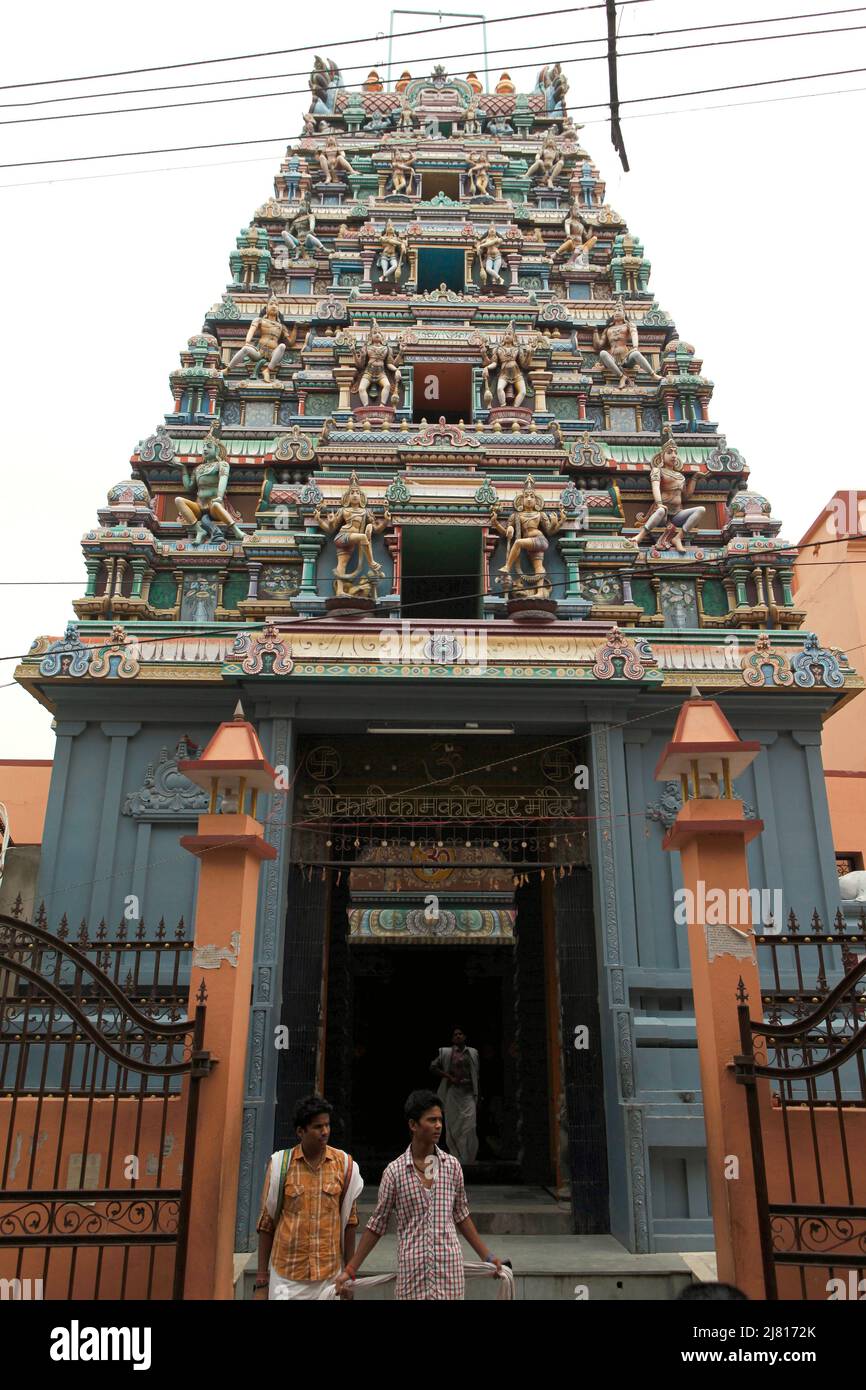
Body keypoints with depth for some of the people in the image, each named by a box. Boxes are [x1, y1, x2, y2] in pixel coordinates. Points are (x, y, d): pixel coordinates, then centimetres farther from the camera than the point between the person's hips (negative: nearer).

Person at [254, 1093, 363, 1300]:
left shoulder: (344, 1164, -2)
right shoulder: (281, 1163, -5)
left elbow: (349, 1221, 6)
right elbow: (266, 1223, 1)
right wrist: (262, 1282, 2)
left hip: (328, 1275, 1)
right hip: (285, 1276, -1)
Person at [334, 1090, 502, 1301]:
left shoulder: (452, 1166, 2)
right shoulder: (394, 1172, -5)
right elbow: (377, 1224, 3)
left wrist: (486, 1256, 15)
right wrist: (350, 1269, 2)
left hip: (449, 1270, 2)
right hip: (411, 1272, -2)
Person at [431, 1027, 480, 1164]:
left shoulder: (472, 1052, 10)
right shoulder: (446, 1052, 4)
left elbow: (476, 1076, 11)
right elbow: (433, 1067, 4)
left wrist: (477, 1096, 8)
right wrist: (449, 1077, -5)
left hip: (468, 1094, 1)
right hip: (453, 1092, 0)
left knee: (469, 1127, -8)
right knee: (453, 1127, 3)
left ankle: (469, 1160, 1)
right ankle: (457, 1158, 15)